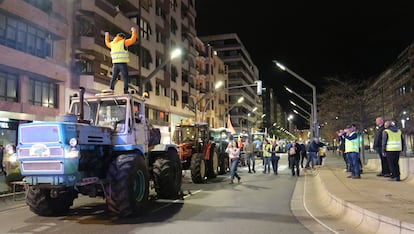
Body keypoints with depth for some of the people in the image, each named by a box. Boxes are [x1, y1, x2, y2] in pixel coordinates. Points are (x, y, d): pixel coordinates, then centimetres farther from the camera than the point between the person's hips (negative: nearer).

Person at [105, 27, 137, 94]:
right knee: (126, 78, -2)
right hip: (123, 64, -5)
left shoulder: (112, 43, 14)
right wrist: (134, 32, 10)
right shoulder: (124, 43, -3)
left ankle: (110, 90, 3)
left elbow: (107, 43, 36)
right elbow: (133, 39, -6)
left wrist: (106, 36, 53)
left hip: (115, 64, 5)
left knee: (113, 78, 11)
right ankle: (125, 91, -11)